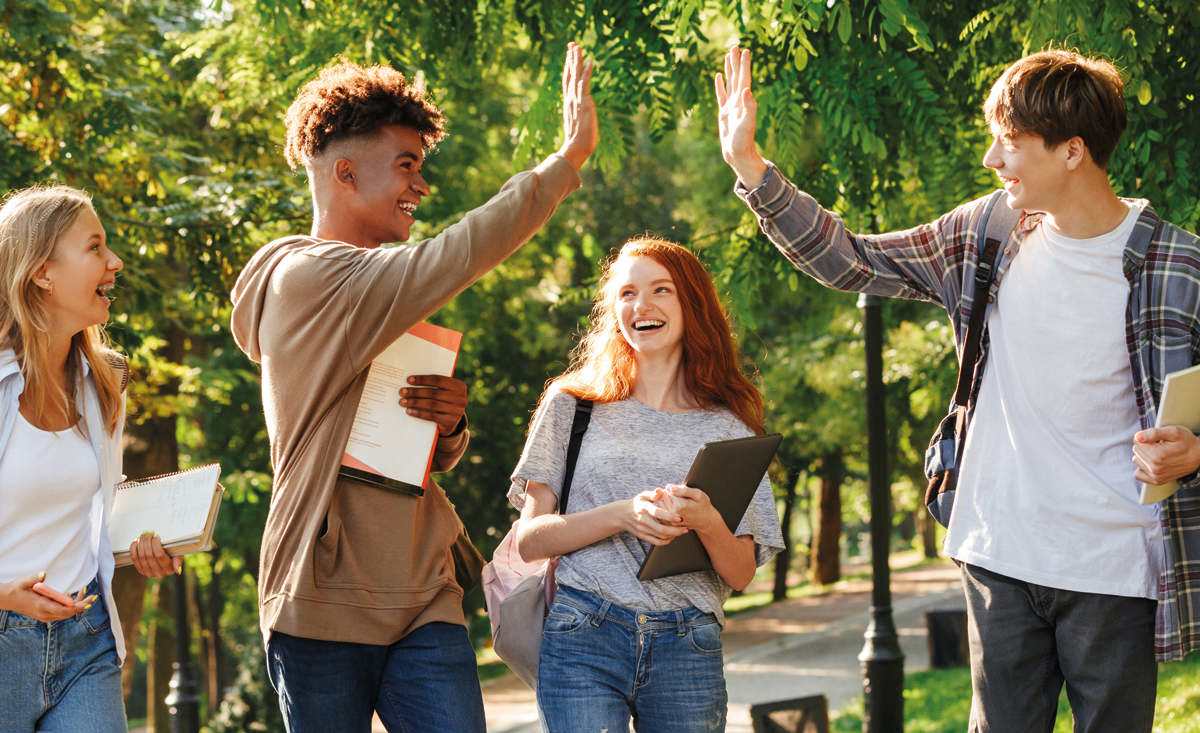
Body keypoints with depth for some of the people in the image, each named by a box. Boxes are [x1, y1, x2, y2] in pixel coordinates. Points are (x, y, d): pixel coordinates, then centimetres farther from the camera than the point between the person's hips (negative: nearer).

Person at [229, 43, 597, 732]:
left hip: (423, 602, 7)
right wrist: (571, 158, -14)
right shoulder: (304, 277, -9)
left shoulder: (388, 300, 17)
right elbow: (459, 256, -19)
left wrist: (449, 423, -2)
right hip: (325, 604, -7)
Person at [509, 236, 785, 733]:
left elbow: (742, 574, 7)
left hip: (688, 649, 1)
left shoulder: (728, 429, 11)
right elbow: (529, 540, 3)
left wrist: (706, 523, -14)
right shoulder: (572, 405, 9)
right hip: (583, 636, -1)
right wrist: (622, 515, -13)